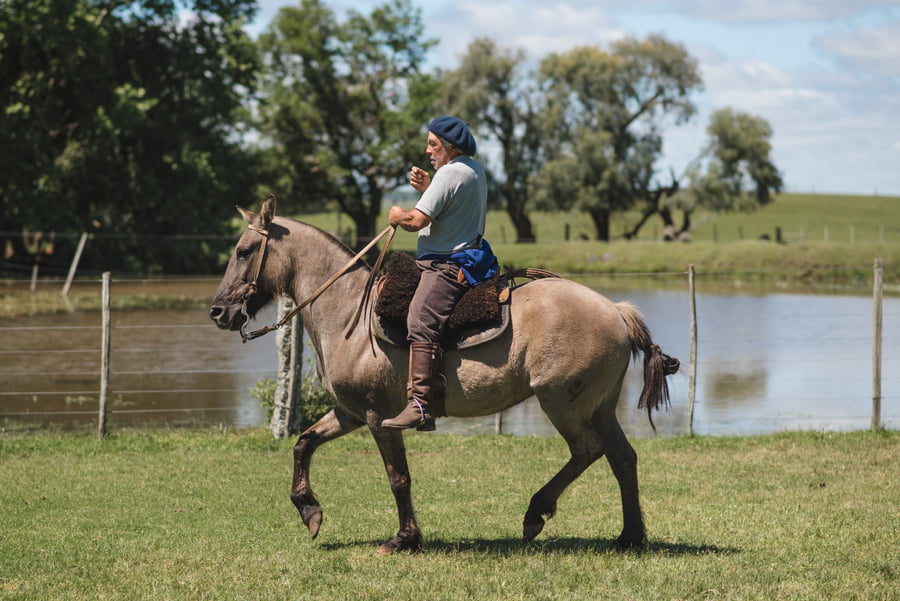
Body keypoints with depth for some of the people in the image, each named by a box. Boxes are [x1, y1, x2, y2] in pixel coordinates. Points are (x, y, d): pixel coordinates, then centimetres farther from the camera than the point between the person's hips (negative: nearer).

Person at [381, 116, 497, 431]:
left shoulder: (450, 174, -15)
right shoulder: (476, 170, 16)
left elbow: (418, 220, -20)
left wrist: (398, 215, 1)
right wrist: (428, 188, 15)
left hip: (448, 266, -12)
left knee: (421, 325, -23)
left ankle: (420, 406, -35)